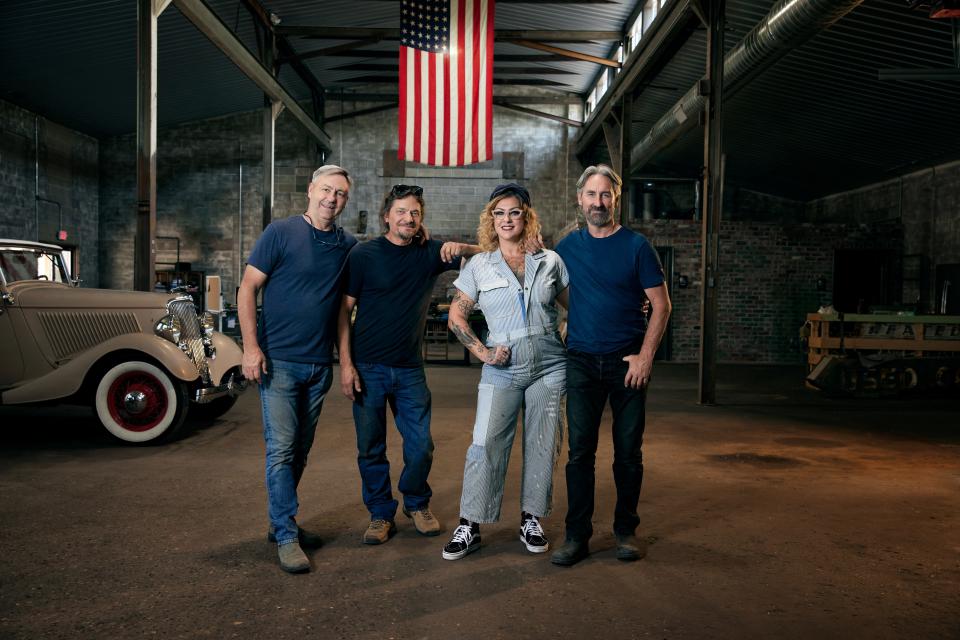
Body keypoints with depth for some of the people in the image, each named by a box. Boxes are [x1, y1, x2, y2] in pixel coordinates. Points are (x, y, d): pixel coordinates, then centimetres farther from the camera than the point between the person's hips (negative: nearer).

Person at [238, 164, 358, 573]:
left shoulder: (348, 246, 7)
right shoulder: (280, 233, -5)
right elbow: (247, 289, -6)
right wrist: (251, 347, -13)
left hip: (319, 365, 5)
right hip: (278, 360, -5)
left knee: (300, 450, 13)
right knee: (281, 449, -5)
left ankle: (280, 522, 28)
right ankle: (287, 538, 3)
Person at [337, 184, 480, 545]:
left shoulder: (431, 252, 3)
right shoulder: (364, 254, -4)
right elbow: (344, 310, -3)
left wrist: (462, 249, -18)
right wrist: (346, 364, -10)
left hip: (409, 367, 2)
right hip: (368, 367, -2)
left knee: (421, 445, 5)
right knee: (370, 448, 7)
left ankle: (417, 504, 30)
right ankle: (381, 514, 25)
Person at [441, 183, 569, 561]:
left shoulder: (550, 262, 5)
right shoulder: (479, 266, 3)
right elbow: (456, 317, 5)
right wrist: (482, 352, -4)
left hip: (549, 365, 1)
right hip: (503, 368, -1)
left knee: (542, 445, 6)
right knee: (486, 443, -7)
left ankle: (531, 520, 21)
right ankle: (469, 526, 5)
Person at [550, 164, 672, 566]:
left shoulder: (636, 246, -2)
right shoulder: (568, 246, 7)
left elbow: (661, 304, -2)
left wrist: (645, 356, -10)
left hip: (627, 362, -2)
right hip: (581, 362, 2)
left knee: (628, 451, 6)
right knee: (580, 450, 1)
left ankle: (626, 530, 21)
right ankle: (577, 535, 10)